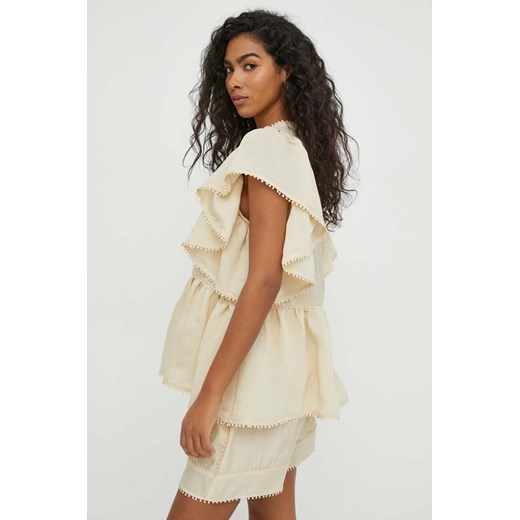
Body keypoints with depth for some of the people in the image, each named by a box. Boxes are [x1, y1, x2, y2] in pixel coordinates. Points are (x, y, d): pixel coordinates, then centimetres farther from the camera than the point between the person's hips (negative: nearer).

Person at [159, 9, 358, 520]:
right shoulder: (297, 147, 13)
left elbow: (263, 280, -22)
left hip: (254, 358, -10)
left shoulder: (268, 148, -15)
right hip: (283, 358, 10)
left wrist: (208, 394, -21)